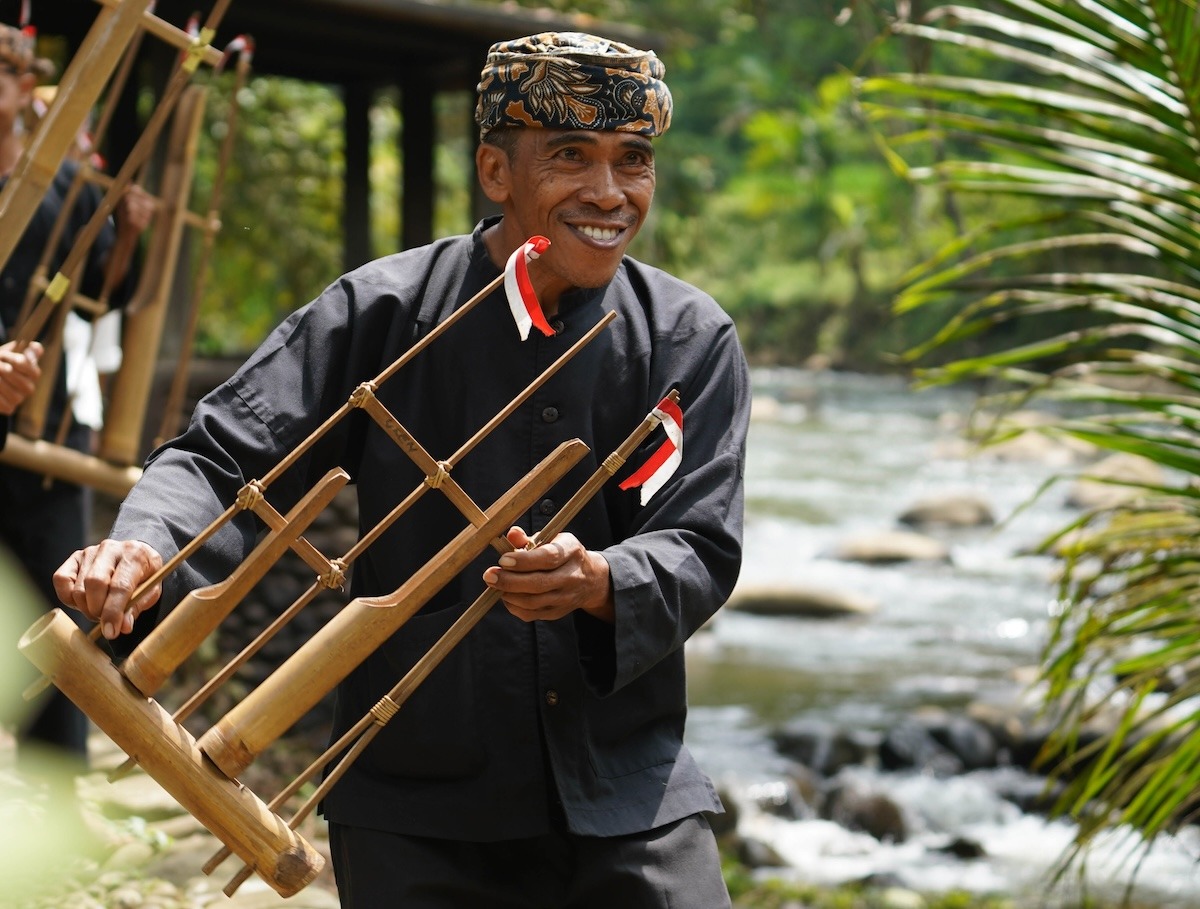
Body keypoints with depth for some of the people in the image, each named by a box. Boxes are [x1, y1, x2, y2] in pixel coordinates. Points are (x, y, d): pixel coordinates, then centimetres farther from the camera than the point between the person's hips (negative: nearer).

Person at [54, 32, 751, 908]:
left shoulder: (693, 339, 0)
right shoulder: (384, 311, -4)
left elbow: (702, 549, -6)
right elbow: (226, 459, -5)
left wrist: (602, 585, -29)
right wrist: (143, 554, -27)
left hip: (632, 798, 1)